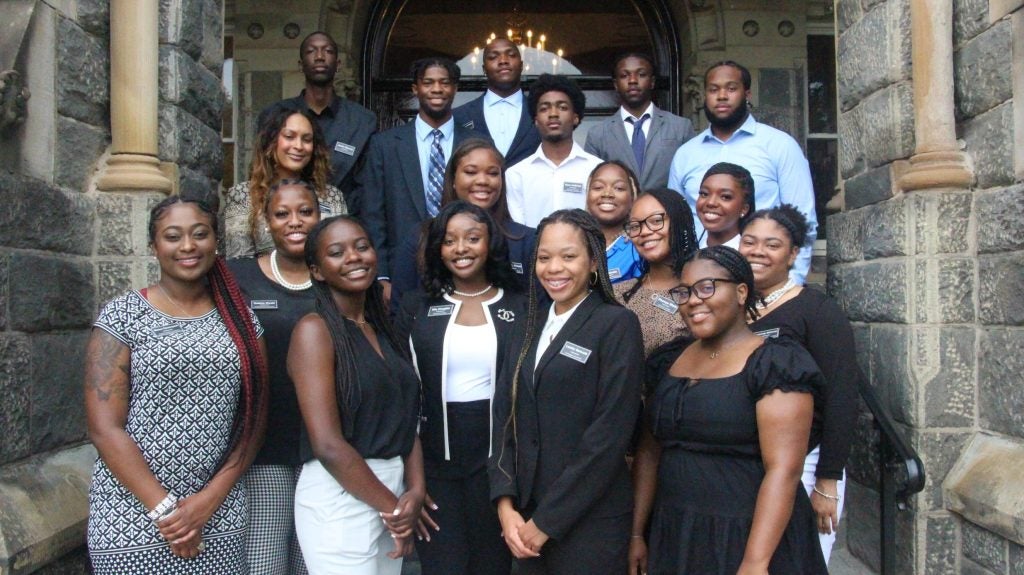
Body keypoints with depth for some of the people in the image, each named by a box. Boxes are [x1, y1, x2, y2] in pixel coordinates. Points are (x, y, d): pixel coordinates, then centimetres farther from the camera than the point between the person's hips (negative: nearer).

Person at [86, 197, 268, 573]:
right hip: (134, 521, -2)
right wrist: (164, 509, -12)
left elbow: (254, 418, 4)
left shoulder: (240, 319, 6)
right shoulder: (122, 316, -3)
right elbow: (104, 428, -8)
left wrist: (210, 498, -7)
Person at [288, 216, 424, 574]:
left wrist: (415, 491, -8)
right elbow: (327, 444, -19)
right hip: (339, 498, -7)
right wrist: (392, 506, -10)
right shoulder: (314, 329, -12)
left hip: (392, 488, 7)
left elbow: (405, 418, 8)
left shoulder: (383, 330, 10)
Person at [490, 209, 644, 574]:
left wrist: (548, 519, -14)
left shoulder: (616, 325, -10)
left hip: (589, 520, -5)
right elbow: (505, 416, 6)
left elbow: (610, 432, -16)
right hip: (525, 514, 5)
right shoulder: (532, 327, 8)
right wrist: (505, 503, -6)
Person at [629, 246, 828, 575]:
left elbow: (784, 470, -19)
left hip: (747, 539, -6)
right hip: (674, 537, 6)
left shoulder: (776, 363, -12)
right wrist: (636, 533, 7)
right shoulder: (668, 361, 6)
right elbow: (649, 451, 10)